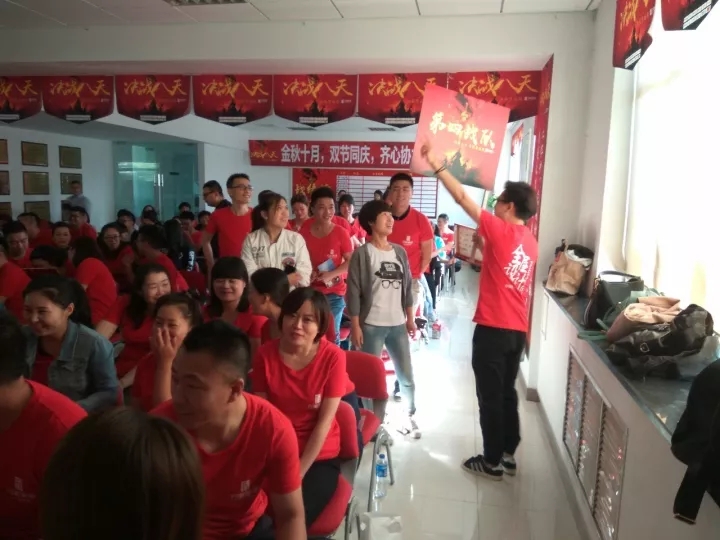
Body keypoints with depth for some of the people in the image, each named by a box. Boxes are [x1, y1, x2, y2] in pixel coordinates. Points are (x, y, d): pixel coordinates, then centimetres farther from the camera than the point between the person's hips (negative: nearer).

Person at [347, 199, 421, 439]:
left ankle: (410, 416, 27)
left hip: (398, 325, 5)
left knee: (406, 375, 10)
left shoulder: (400, 252, 9)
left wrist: (410, 318, 11)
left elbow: (407, 286, 13)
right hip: (371, 326, -4)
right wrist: (355, 325, -11)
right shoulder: (362, 253, -6)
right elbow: (354, 291, -8)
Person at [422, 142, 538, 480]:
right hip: (518, 329, 8)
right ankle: (508, 455, 28)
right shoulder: (530, 241, 10)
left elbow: (462, 198, -11)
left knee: (490, 396, 3)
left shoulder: (501, 230, -11)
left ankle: (492, 462, 13)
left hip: (494, 328, -8)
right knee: (507, 392, 18)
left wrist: (436, 165, -5)